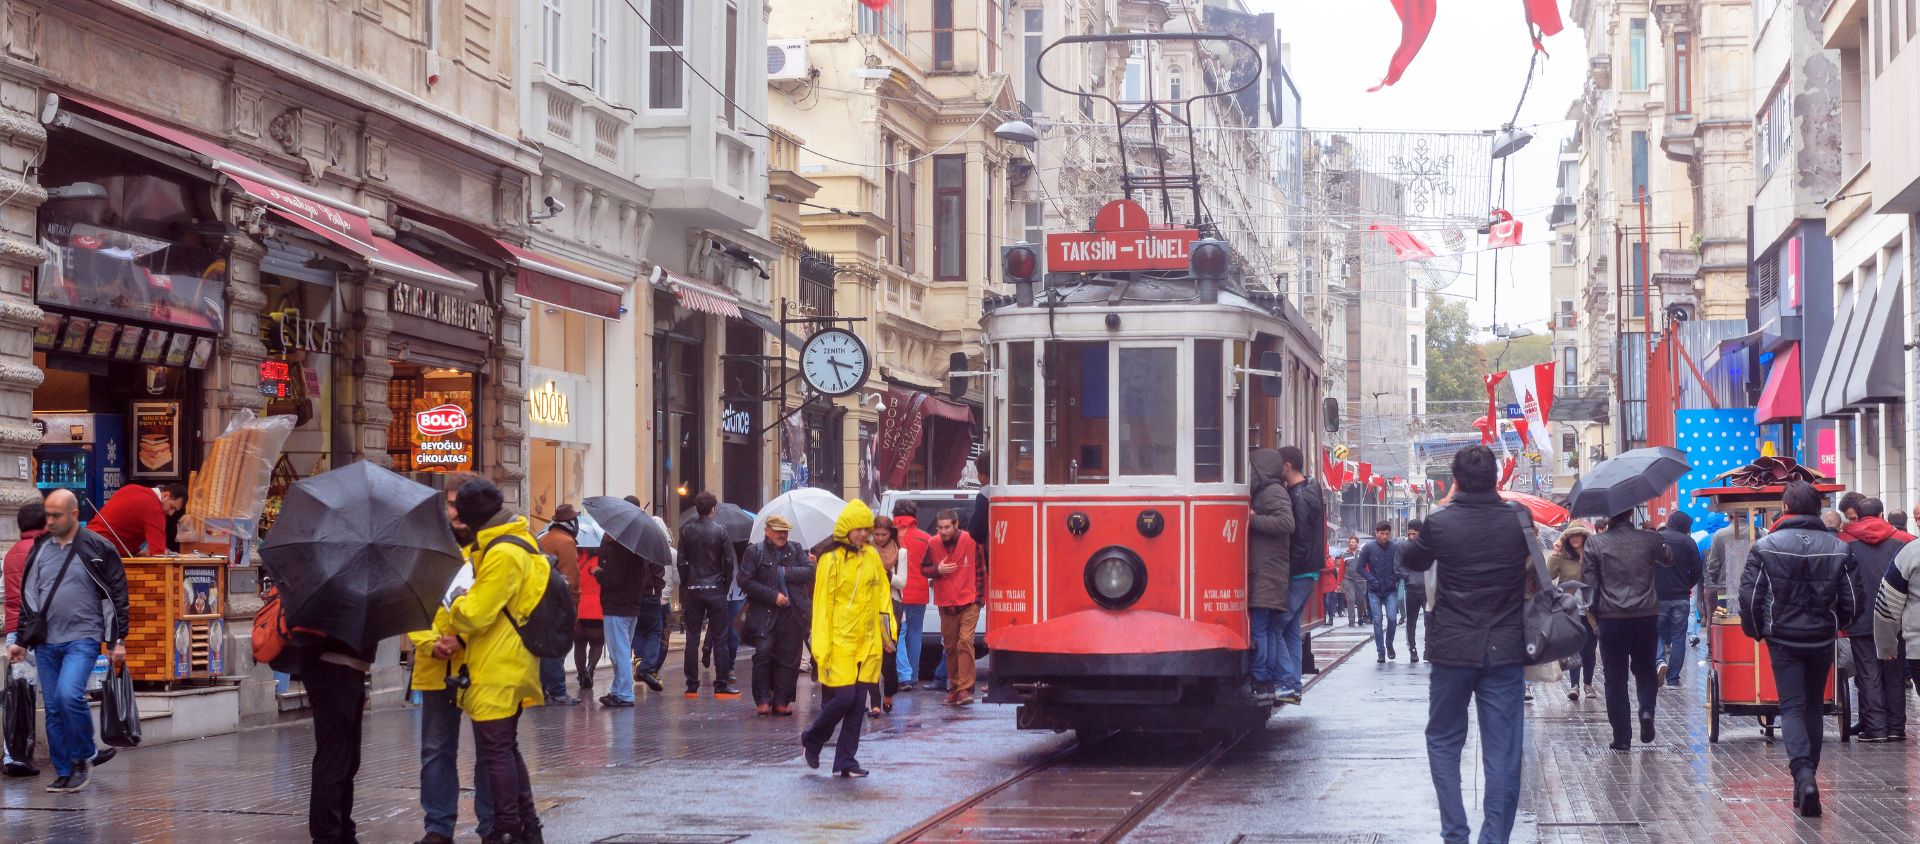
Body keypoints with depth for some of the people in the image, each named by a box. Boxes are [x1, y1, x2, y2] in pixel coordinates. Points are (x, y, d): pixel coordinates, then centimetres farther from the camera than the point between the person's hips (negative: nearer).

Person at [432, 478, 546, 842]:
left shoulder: (503, 554, -20)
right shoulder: (517, 542, 11)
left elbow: (475, 613, -20)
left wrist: (454, 604, 0)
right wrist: (459, 635, 0)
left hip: (497, 672, -10)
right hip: (511, 666, 10)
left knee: (495, 753, -3)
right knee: (508, 749, 18)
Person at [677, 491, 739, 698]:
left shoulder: (686, 531, 0)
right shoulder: (720, 531, -5)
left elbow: (681, 562, -1)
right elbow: (728, 562, -5)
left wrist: (684, 586, 8)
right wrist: (725, 586, 6)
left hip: (692, 590, 2)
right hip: (715, 590, -2)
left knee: (692, 638, 6)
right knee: (719, 639, 2)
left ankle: (692, 687, 5)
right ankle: (721, 686, 0)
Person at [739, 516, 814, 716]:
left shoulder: (795, 549, 13)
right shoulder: (755, 551, 2)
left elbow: (809, 571, 1)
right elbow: (746, 581, -6)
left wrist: (785, 572, -10)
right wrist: (773, 596, -11)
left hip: (792, 615, 3)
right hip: (764, 614, -3)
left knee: (789, 658, 2)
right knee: (763, 654, -11)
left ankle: (781, 700, 8)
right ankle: (763, 700, -2)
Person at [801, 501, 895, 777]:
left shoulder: (872, 557, 8)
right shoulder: (831, 560, -8)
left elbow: (882, 596, 16)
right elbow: (822, 606, -8)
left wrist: (888, 632, 10)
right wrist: (821, 649, -11)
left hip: (867, 643, 5)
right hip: (840, 643, -5)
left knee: (858, 704, 5)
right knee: (843, 698, -9)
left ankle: (846, 761, 12)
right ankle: (812, 740, 16)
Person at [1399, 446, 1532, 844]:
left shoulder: (1440, 522, -9)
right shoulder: (1518, 519, -4)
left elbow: (1411, 560, 10)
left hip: (1453, 649, -1)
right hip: (1505, 650, 1)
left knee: (1443, 741, 14)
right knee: (1502, 752, 4)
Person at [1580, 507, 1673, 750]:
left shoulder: (1595, 543, -5)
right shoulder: (1650, 539, -1)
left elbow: (1587, 583, -5)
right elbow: (1668, 560, 20)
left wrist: (1594, 612, 10)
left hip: (1611, 618, -1)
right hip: (1646, 616, 1)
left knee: (1615, 676, 6)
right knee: (1644, 669, 19)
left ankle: (1622, 737, 4)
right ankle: (1646, 710, -7)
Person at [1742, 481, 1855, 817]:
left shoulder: (1766, 547, -9)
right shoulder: (1838, 549, -1)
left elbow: (1750, 596, -8)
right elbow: (1849, 600, 2)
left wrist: (1756, 631, 9)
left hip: (1783, 640, -3)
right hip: (1822, 639, 3)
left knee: (1792, 707, -2)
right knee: (1813, 707, 16)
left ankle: (1804, 774, -25)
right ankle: (1805, 784, 21)